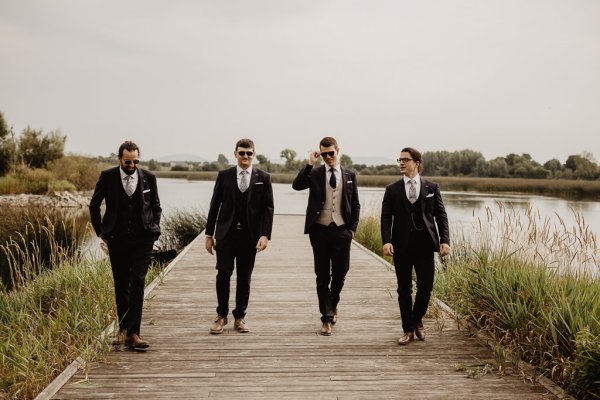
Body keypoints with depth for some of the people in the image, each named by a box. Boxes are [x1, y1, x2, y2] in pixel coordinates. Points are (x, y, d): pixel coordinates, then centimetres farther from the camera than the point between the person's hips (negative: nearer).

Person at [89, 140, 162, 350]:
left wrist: (154, 230, 6)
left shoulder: (149, 177, 2)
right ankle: (123, 328, 20)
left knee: (137, 284, -10)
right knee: (121, 285, 8)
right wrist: (101, 231, 6)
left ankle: (132, 332, -10)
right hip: (117, 239, 1)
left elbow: (156, 206, 15)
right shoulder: (107, 177, -1)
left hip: (142, 240, -1)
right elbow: (94, 205, 10)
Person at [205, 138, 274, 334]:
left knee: (244, 278, 6)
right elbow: (215, 205, 6)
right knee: (223, 274, -5)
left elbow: (268, 208, 0)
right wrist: (209, 234, 3)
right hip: (226, 234, 0)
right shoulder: (224, 175, 4)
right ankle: (221, 315, 11)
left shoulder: (263, 178, 3)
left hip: (250, 235, 0)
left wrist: (265, 235, -10)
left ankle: (239, 317, 18)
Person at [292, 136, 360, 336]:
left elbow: (355, 204, 10)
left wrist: (352, 228, 2)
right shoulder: (315, 173, 2)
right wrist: (310, 164, -16)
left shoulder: (349, 175, 7)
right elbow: (297, 185, -16)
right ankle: (327, 318, 9)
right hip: (320, 230, -1)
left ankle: (333, 304, 35)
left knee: (340, 273, 6)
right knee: (322, 276, 3)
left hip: (342, 231, 1)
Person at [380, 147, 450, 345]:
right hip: (401, 245, 0)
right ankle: (408, 330, 17)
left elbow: (441, 215, 4)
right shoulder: (392, 190, 5)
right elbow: (386, 217, 0)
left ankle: (417, 320, 26)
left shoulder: (432, 187, 5)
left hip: (424, 244, 0)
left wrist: (444, 240, -8)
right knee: (404, 289, 6)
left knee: (425, 286, 0)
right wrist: (386, 241, -15)